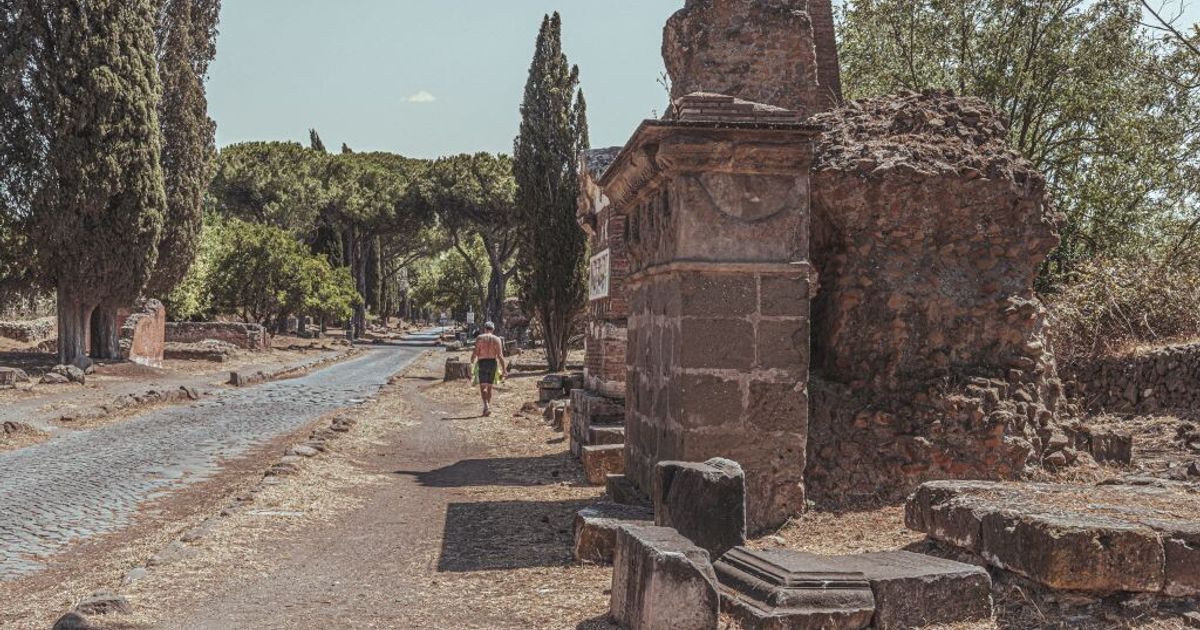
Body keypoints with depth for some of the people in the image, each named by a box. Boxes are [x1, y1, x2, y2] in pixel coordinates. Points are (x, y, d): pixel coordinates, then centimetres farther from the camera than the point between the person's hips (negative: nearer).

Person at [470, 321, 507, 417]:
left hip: (482, 363, -3)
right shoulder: (497, 339, 3)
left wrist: (471, 363, 5)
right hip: (493, 363, 3)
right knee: (489, 387, 14)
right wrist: (504, 368, -3)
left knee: (483, 386, -6)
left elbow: (475, 352, -6)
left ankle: (486, 406, -26)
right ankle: (488, 407, 18)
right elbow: (500, 355, -4)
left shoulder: (479, 338, 0)